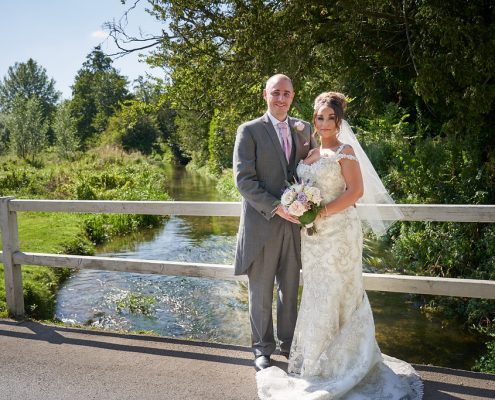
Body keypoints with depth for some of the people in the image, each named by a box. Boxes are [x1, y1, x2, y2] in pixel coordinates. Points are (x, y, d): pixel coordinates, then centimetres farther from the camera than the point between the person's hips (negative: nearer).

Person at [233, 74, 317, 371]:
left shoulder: (303, 129, 9)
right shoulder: (250, 131, -5)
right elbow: (244, 179, -11)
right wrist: (276, 208, -18)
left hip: (294, 222, 4)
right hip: (262, 223, -4)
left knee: (290, 288, 16)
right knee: (261, 292, 9)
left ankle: (288, 342, 33)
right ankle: (263, 347, 27)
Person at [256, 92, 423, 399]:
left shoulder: (345, 150, -7)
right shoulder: (310, 152, 13)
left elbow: (356, 191, -15)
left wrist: (322, 212, -20)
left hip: (338, 231, -7)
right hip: (313, 234, 7)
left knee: (336, 293, 1)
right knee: (317, 293, 13)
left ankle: (339, 361, 16)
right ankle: (319, 356, 27)